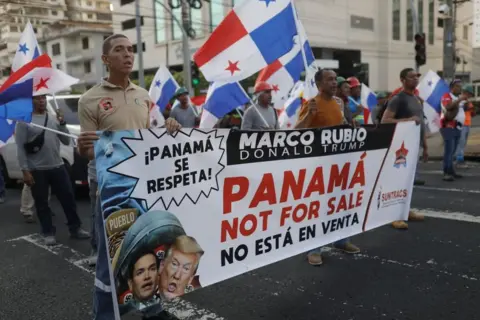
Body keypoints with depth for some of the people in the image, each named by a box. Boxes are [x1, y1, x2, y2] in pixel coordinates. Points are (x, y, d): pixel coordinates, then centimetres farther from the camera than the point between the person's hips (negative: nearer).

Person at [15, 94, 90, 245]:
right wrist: (25, 170, -13)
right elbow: (20, 148, -7)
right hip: (37, 170, -3)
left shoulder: (54, 118, 9)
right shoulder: (24, 121, -4)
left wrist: (62, 124, -6)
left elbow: (66, 141, 8)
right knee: (42, 203, 6)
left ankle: (75, 228, 19)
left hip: (58, 167, 4)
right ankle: (48, 233, 18)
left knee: (68, 198, 7)